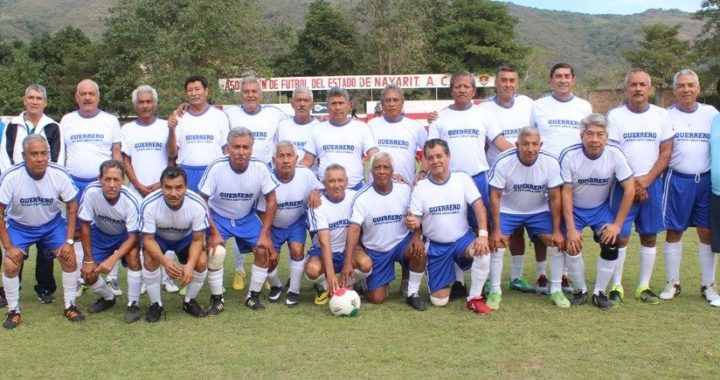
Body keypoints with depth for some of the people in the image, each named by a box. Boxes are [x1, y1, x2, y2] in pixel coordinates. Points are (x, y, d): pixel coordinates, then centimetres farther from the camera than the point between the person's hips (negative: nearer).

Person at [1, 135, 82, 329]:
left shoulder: (59, 174, -25)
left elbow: (72, 207, -10)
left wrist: (69, 241, -13)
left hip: (52, 224, 1)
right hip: (19, 226, -1)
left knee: (70, 259, -12)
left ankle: (70, 306, 9)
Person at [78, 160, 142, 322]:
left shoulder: (130, 201, -34)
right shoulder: (91, 192, -31)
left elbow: (133, 237, -26)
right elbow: (85, 225, -18)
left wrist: (112, 260, -39)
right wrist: (88, 260, -15)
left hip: (125, 234, -2)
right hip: (101, 233, 2)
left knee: (133, 255, -31)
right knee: (88, 274, -10)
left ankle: (133, 304, -13)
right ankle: (109, 298, 24)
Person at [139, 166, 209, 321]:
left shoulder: (198, 204, -33)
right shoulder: (149, 204, -35)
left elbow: (198, 240, -23)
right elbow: (148, 239, -27)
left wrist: (190, 265, -41)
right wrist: (165, 261, -46)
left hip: (186, 237, 1)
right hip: (158, 237, -1)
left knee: (201, 261, -22)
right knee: (150, 260, -29)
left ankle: (189, 301, 5)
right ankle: (156, 304, -5)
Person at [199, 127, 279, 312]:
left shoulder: (260, 168, -21)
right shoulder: (216, 167, -27)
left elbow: (271, 201, -9)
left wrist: (265, 234, -13)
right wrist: (213, 233, -21)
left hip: (247, 218, 2)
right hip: (218, 217, -2)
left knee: (265, 250, -13)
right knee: (216, 252, -24)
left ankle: (253, 295, 10)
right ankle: (217, 298, -1)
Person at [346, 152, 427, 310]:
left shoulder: (405, 190, -8)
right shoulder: (362, 197, -14)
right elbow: (354, 229, -22)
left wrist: (416, 237, -20)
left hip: (402, 242, 1)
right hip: (375, 251, -1)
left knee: (419, 251, -34)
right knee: (376, 299, -5)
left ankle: (412, 294, -10)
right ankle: (384, 281, 33)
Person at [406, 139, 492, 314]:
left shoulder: (462, 178, -5)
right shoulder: (421, 187, -4)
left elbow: (479, 206, -11)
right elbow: (415, 220, -6)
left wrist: (483, 234, -27)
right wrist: (412, 222, -32)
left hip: (463, 239, 0)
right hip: (436, 246, 1)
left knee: (482, 250, -36)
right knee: (439, 301, -3)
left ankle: (474, 298, -14)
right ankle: (449, 280, 35)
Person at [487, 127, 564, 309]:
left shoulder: (551, 162, -22)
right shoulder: (503, 162, -26)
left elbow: (555, 197, -13)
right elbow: (495, 196, -17)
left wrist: (556, 230, -12)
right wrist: (496, 230, -18)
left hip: (539, 211, 2)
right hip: (508, 211, -1)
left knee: (558, 243, -10)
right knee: (496, 244, -16)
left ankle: (556, 290, 8)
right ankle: (495, 291, 2)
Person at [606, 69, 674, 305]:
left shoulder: (661, 116, 5)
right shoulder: (615, 115, 0)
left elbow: (666, 152, 2)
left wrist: (646, 180, -10)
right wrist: (631, 183, -10)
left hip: (652, 184, 2)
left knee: (649, 236, 6)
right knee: (620, 236, -3)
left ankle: (644, 286, 16)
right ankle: (616, 286, 7)